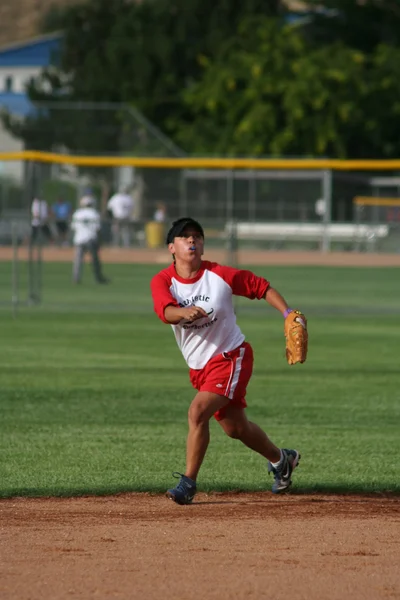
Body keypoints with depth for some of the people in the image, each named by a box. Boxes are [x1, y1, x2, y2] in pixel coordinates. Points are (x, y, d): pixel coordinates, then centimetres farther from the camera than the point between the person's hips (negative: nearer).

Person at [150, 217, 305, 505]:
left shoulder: (220, 275, -13)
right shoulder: (162, 281, -9)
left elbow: (262, 287, -3)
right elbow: (166, 312, -29)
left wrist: (288, 315, -16)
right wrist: (185, 312, -51)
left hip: (232, 357, -5)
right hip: (199, 367, 5)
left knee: (198, 412, -23)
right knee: (235, 427, 18)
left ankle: (188, 483, -16)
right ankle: (281, 459, 45)